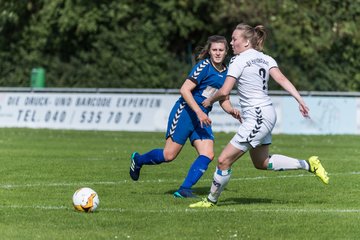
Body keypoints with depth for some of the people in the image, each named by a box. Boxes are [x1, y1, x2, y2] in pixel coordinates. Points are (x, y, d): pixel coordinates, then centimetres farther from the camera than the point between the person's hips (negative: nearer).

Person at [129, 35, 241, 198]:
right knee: (169, 155, -5)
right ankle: (138, 160, 22)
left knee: (207, 155, -11)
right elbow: (185, 90, -19)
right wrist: (199, 112, -25)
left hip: (202, 117, 7)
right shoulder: (204, 66, -13)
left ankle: (184, 189, -8)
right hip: (185, 112, -7)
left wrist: (232, 111, -2)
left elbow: (224, 100, 19)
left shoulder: (226, 73, 9)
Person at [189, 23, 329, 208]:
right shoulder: (265, 59, 10)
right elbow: (282, 79, -2)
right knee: (261, 163, 25)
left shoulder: (239, 61, -12)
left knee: (224, 160, -4)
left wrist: (209, 100, 2)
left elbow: (224, 91, -17)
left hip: (257, 117, -9)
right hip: (266, 113, 9)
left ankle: (211, 200, 4)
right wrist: (300, 100, -8)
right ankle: (308, 165, 26)